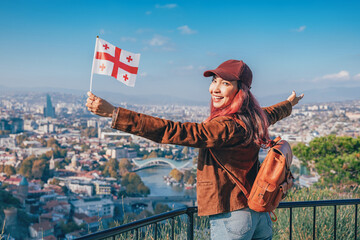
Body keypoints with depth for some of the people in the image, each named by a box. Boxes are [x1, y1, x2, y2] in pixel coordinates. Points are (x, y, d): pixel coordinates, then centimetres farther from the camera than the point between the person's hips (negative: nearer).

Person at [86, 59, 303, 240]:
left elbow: (173, 131, -31)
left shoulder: (228, 127, -24)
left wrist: (113, 112, -33)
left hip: (232, 218, -9)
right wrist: (290, 103, 53)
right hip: (259, 212, 9)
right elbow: (271, 114, 27)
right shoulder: (252, 118, 3)